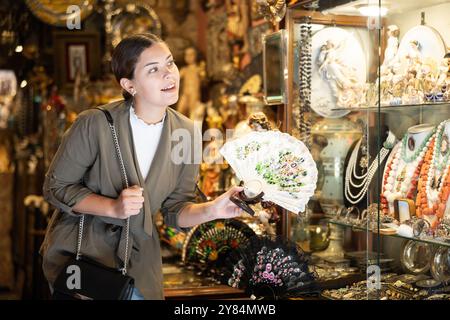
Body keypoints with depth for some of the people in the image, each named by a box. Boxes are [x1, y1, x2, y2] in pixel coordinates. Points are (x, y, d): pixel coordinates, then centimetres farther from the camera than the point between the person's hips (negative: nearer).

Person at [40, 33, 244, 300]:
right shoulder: (95, 124, -20)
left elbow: (175, 210, -5)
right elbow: (56, 187, -11)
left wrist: (210, 210, -26)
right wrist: (113, 207, -25)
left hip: (138, 261, 4)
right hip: (78, 254, -3)